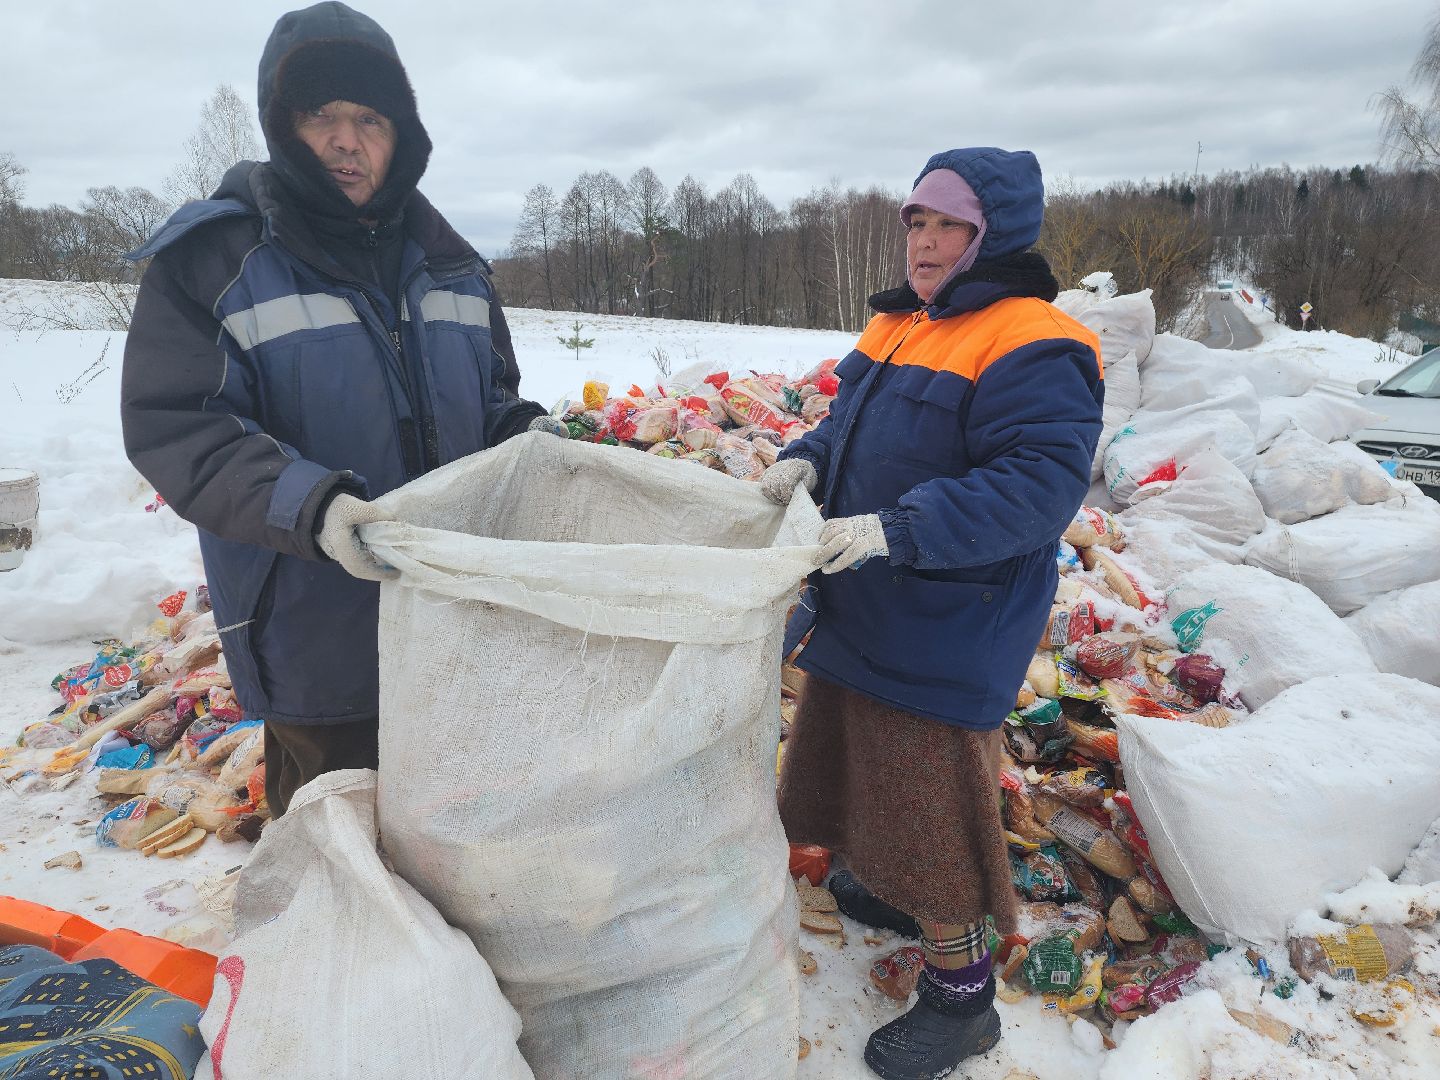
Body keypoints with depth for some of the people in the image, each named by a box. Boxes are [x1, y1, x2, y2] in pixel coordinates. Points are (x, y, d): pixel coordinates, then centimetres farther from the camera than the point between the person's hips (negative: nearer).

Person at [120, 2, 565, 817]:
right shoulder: (212, 256, -8)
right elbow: (174, 426, -14)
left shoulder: (447, 260, 8)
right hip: (317, 640, -4)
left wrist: (528, 435, -7)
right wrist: (308, 505, -30)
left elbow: (491, 399, 16)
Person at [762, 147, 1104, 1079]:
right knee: (869, 764, 24)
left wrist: (895, 530, -33)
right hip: (861, 612, 9)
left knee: (932, 804, 3)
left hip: (947, 637, -9)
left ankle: (963, 994, 24)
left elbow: (1038, 486, -27)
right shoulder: (896, 325, 9)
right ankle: (896, 894, 50)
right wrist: (808, 458, -4)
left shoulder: (1032, 348, -18)